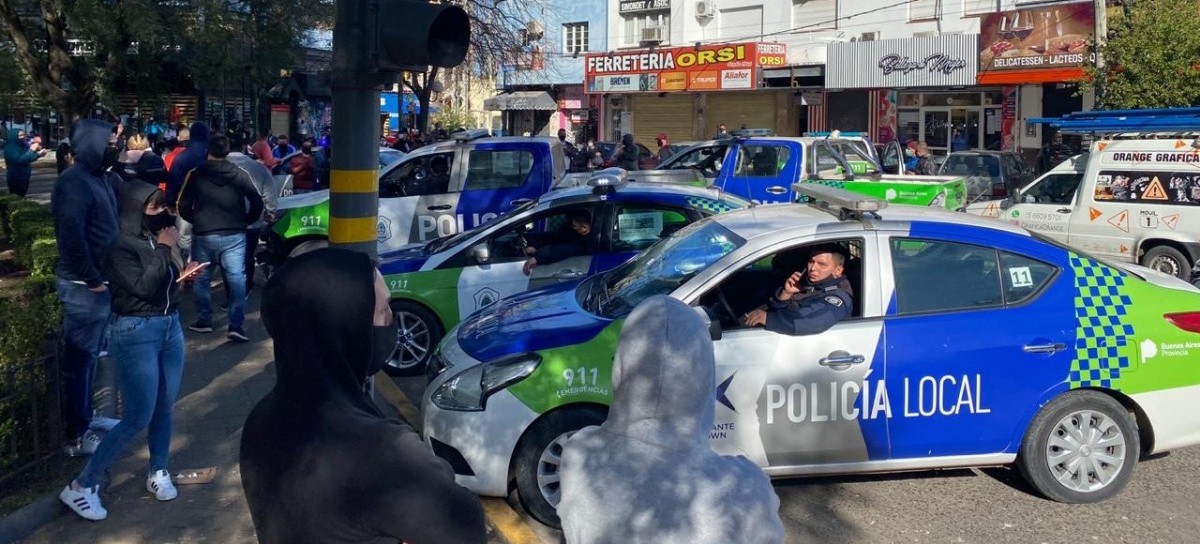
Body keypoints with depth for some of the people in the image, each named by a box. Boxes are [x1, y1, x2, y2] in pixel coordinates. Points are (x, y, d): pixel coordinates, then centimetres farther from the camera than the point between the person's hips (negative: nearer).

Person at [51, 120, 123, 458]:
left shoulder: (99, 178, 12)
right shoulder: (74, 183, -18)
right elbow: (71, 238, -25)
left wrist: (102, 277, 12)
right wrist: (92, 280, -18)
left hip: (100, 281, 9)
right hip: (83, 286, -9)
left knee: (89, 354, 20)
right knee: (78, 358, -1)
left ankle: (85, 415, 34)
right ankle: (75, 436, 8)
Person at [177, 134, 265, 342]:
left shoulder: (196, 174, -2)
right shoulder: (240, 174, -1)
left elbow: (183, 206, 1)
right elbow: (257, 202, -4)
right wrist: (246, 221, 11)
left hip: (204, 235, 1)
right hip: (234, 235, 0)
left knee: (202, 278, 16)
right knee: (236, 278, -1)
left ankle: (204, 321, 24)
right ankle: (236, 326, -9)